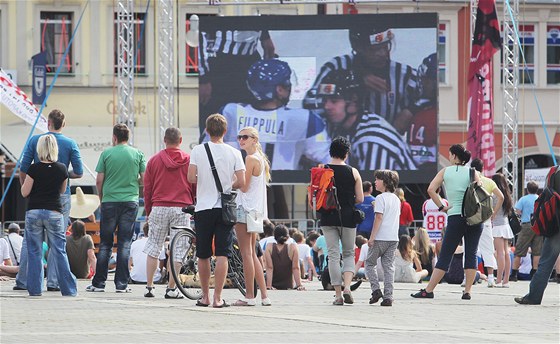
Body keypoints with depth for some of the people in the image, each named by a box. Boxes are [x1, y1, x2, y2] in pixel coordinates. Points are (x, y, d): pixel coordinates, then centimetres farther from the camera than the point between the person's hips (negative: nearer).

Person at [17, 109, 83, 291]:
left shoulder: (35, 140, -1)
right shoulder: (70, 144, -1)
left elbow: (23, 169, -2)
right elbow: (79, 172, -3)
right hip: (61, 195, 0)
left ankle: (22, 280, 4)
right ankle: (53, 282, 1)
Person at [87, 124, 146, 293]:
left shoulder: (106, 154, -1)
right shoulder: (137, 154, 1)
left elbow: (99, 181, -1)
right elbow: (144, 179, 2)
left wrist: (101, 197, 15)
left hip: (109, 201, -1)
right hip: (130, 201, 1)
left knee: (105, 244, 6)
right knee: (124, 244, 3)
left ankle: (99, 283, 7)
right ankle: (121, 284, 0)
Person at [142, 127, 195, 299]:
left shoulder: (154, 160, 4)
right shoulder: (189, 160, 1)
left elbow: (147, 189, 7)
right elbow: (196, 187, 5)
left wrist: (148, 212, 17)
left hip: (159, 208, 1)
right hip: (182, 209, -1)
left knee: (153, 248, 8)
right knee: (177, 250, 2)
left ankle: (149, 287, 7)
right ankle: (171, 289, 0)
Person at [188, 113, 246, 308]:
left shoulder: (198, 151, -1)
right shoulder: (234, 153, -1)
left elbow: (191, 178, -8)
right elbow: (241, 183, -5)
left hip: (203, 208, 0)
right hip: (225, 208, 0)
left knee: (203, 255, 11)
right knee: (222, 254, -3)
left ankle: (205, 296, 18)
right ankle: (217, 298, -9)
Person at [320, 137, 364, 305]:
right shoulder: (353, 172, -2)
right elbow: (360, 198, -1)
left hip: (328, 218, 0)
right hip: (347, 218, 0)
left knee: (333, 255, 4)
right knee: (349, 254, 14)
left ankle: (338, 295, 0)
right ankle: (347, 287, -8)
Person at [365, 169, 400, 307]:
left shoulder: (380, 198, -9)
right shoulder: (396, 199, 14)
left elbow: (379, 217, -15)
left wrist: (372, 237, -14)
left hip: (380, 237, -6)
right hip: (393, 237, 6)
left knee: (370, 263, 8)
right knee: (389, 266, 6)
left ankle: (376, 289, -5)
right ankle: (388, 296, 0)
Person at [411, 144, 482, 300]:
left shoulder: (445, 171, 6)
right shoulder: (471, 172, 6)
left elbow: (431, 189, -5)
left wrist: (441, 207, 1)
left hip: (455, 217, -1)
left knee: (445, 255, 2)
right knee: (471, 254, 6)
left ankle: (428, 290, 3)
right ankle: (467, 291, 2)